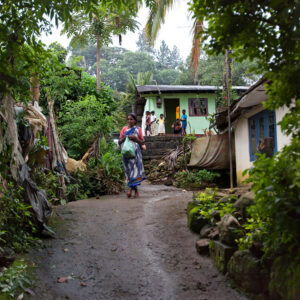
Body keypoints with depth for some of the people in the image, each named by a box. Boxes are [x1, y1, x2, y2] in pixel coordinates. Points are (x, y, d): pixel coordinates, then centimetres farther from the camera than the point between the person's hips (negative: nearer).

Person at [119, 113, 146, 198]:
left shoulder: (138, 129, 7)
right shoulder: (124, 129, 12)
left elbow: (142, 142, 7)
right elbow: (119, 142, 12)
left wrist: (135, 138, -10)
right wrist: (124, 138, -8)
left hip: (135, 152, -1)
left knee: (135, 168, -10)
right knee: (129, 170, -1)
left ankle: (130, 188, -5)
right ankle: (136, 190, 7)